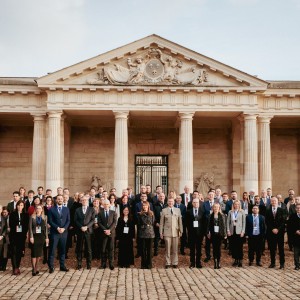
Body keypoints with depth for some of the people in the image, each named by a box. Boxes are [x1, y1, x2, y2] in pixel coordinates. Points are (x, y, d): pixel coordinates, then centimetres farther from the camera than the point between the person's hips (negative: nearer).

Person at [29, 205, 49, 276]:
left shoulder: (44, 217, 7)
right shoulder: (32, 217, 0)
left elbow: (46, 227, 6)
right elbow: (30, 227, -4)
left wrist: (46, 237, 3)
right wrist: (31, 237, -12)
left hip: (41, 236, 3)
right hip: (34, 236, -3)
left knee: (39, 252, 6)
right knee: (34, 252, -5)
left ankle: (36, 268, 18)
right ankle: (34, 269, -2)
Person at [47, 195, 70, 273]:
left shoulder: (66, 209, 11)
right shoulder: (51, 209, 2)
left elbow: (68, 220, 7)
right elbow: (50, 221, -4)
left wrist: (64, 228, -9)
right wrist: (57, 228, -13)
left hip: (64, 232, 3)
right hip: (54, 232, -3)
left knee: (62, 250, 7)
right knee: (52, 250, -2)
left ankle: (62, 266, 15)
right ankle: (51, 267, 5)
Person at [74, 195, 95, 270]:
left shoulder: (91, 209, 7)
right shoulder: (77, 210, 11)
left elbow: (93, 220, 0)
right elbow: (75, 220, 4)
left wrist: (86, 226, -12)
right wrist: (81, 227, -10)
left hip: (88, 231, -1)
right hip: (79, 231, 1)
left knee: (88, 249, 1)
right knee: (79, 249, 3)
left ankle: (89, 264, 8)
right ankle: (79, 264, 10)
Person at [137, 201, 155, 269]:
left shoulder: (151, 214, 6)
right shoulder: (140, 214, 3)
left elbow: (153, 223, 10)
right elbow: (138, 224, 6)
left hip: (150, 233, 1)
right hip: (142, 234, -1)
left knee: (149, 249, 3)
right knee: (143, 249, 3)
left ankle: (149, 264, 11)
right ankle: (143, 264, 11)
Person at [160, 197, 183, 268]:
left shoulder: (178, 210, 9)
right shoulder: (164, 211, 3)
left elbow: (180, 221, 8)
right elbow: (161, 222, 3)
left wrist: (181, 231, 5)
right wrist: (161, 232, 0)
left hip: (175, 232, 2)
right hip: (167, 232, -2)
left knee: (175, 249, 6)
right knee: (168, 249, 1)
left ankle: (175, 263, 16)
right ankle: (168, 263, 10)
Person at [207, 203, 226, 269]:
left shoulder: (222, 216, 0)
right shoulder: (211, 216, 4)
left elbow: (224, 225, -1)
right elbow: (209, 225, 4)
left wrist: (224, 234, -5)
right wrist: (208, 233, -3)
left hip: (219, 234, -1)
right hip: (213, 234, 1)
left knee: (218, 248, 1)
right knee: (214, 248, 3)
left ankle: (218, 262, 10)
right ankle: (215, 263, 10)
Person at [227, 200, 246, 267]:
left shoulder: (242, 212, 2)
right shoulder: (230, 212, 7)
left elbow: (244, 222, 0)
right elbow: (228, 222, 6)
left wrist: (243, 231, -7)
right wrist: (228, 230, -2)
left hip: (239, 231, -2)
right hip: (232, 231, 2)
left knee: (239, 246, -2)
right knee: (233, 246, 5)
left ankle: (240, 260, 8)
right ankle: (236, 260, 16)